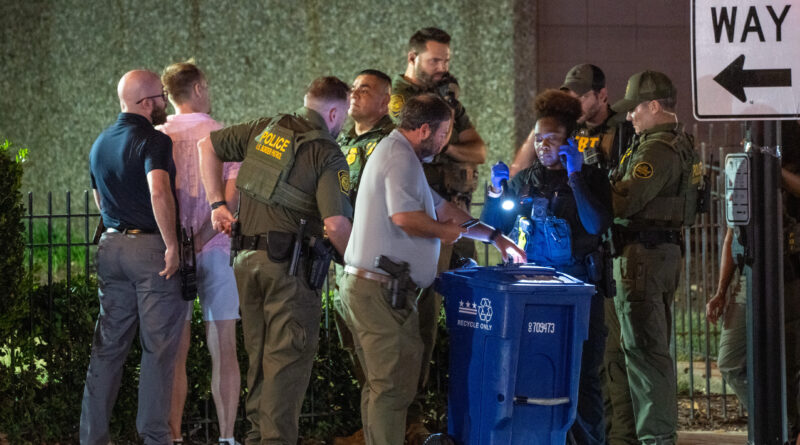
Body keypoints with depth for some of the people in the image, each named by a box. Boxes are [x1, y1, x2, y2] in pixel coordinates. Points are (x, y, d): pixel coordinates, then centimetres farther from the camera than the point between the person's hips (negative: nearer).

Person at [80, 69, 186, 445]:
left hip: (111, 245, 7)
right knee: (158, 348, -1)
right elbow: (159, 192, -26)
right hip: (152, 246, -7)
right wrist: (172, 245, -21)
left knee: (108, 346, 10)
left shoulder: (100, 144, 14)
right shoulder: (154, 141, -12)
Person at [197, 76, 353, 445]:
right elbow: (335, 224, -19)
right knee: (289, 358, -3)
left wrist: (217, 204, 17)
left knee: (259, 353, 18)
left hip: (248, 259, 7)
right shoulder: (328, 155, -9)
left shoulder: (266, 129, 10)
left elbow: (207, 145, 18)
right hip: (289, 263, -7)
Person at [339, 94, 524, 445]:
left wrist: (493, 237, 29)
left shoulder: (393, 152, 23)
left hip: (363, 286, 11)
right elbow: (405, 216, -27)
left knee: (380, 385, 15)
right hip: (383, 292, -11)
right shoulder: (401, 157, -12)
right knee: (394, 386, -10)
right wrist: (444, 230, -8)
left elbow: (439, 207, 29)